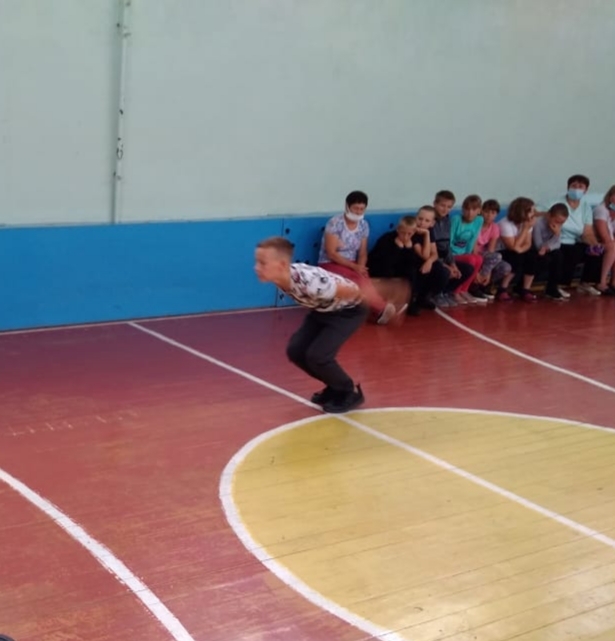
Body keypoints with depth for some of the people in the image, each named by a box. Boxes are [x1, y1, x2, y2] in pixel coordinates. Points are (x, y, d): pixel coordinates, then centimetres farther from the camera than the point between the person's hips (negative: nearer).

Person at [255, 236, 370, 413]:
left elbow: (352, 291, -29)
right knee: (295, 350, -2)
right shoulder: (281, 276, -19)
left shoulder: (308, 282, -42)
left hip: (348, 310, -7)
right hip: (322, 310, 8)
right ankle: (335, 387, 19)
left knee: (317, 355, -19)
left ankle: (351, 393, 5)